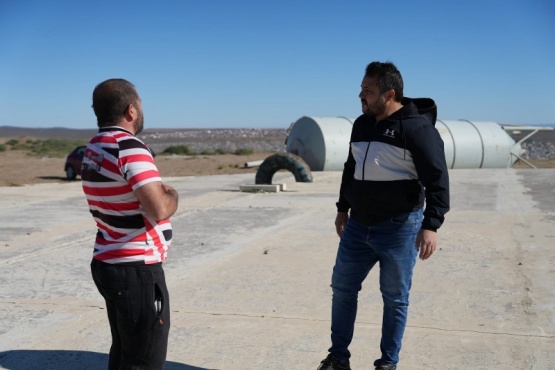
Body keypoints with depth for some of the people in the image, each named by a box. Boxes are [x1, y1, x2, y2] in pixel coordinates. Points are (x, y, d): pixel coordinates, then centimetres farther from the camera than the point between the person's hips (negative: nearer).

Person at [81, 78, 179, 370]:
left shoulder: (94, 149, 9)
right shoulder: (129, 147, -19)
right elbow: (159, 209, -27)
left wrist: (161, 193, 7)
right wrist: (172, 195, -7)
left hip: (108, 264, 9)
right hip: (137, 271, -9)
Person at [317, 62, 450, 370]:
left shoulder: (417, 127, -13)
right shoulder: (361, 124, 9)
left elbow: (437, 178, -18)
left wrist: (431, 225, -26)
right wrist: (343, 208, 21)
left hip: (399, 228, -7)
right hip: (359, 226, 7)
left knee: (395, 297, 5)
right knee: (343, 288, 11)